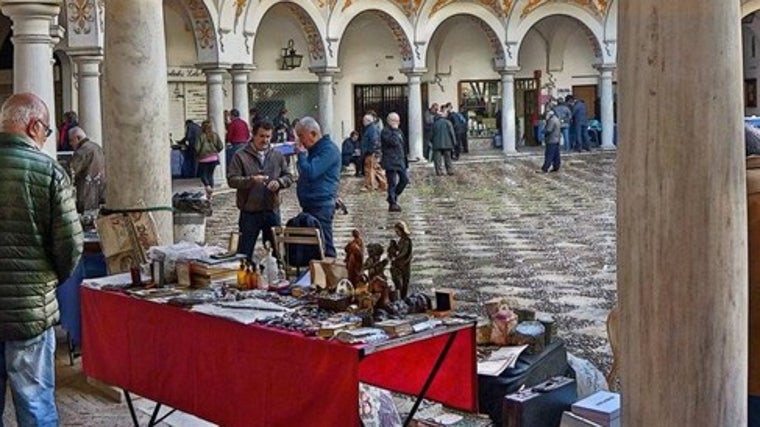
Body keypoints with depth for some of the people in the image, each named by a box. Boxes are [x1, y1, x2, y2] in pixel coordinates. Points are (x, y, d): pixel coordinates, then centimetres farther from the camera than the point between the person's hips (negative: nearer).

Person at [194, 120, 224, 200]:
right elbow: (221, 146, 1)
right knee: (210, 174, 14)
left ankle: (207, 186, -15)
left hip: (203, 158, -4)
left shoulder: (201, 136, -12)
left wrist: (198, 154, 8)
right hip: (214, 158, 4)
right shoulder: (215, 135, -1)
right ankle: (210, 193, 12)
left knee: (203, 174, 11)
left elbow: (197, 148, -13)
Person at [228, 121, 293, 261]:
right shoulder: (241, 156, -2)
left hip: (272, 211, 3)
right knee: (245, 251, 4)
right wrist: (251, 180, -24)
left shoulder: (277, 156, 9)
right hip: (249, 212, -3)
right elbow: (231, 179, -9)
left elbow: (288, 176, 10)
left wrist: (279, 182, -12)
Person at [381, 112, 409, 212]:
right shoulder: (385, 132, -10)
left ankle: (393, 197, 22)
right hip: (390, 162, -8)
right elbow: (393, 142, -24)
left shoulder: (399, 131, 17)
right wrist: (394, 131, -17)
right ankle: (392, 204, 2)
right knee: (392, 183, -5)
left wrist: (404, 158, 18)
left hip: (400, 160, 8)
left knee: (405, 179, 5)